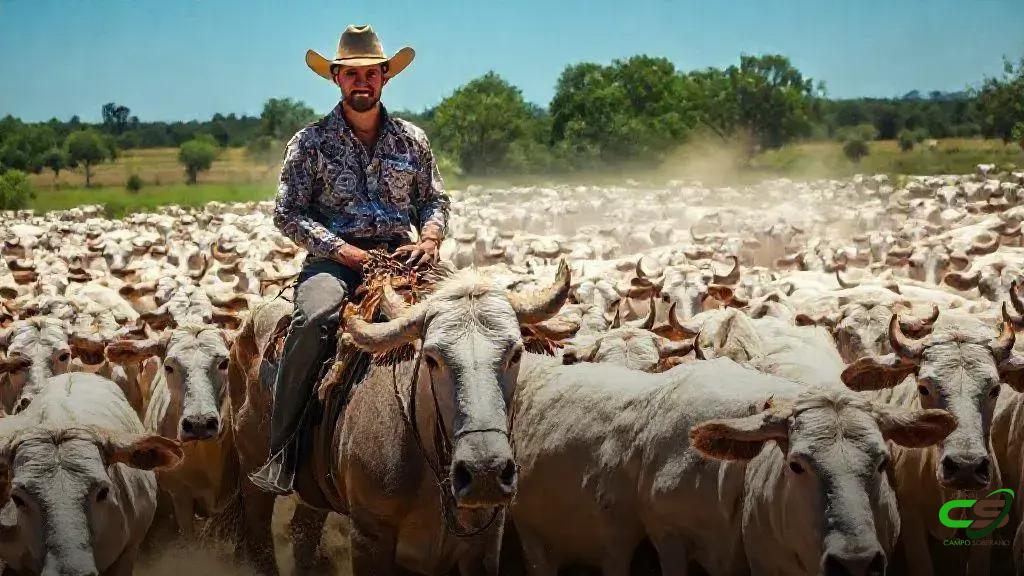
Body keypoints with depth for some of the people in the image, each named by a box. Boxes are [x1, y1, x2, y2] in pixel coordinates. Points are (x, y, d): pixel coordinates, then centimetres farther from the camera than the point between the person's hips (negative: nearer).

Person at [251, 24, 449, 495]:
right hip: (333, 257, -3)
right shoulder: (311, 142, 4)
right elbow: (288, 213, -1)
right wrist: (345, 250, -12)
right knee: (314, 317, -36)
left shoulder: (411, 139, 14)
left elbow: (434, 200, 20)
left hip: (399, 257, 3)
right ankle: (282, 452, -29)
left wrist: (430, 239, -3)